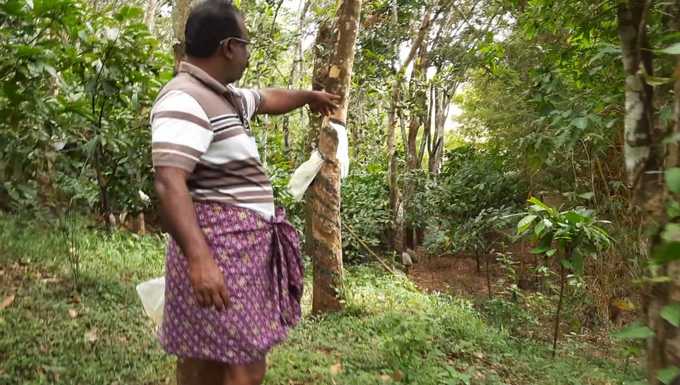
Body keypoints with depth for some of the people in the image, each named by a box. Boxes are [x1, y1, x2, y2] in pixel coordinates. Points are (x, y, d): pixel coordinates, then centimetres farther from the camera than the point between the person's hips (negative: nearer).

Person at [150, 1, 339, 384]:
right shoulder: (185, 99, -16)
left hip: (244, 243, 10)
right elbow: (169, 183, -26)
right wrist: (199, 259, -34)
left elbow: (268, 98, 38)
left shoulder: (225, 96, 16)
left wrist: (310, 96, 53)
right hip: (218, 246, -10)